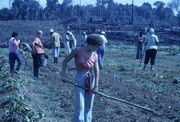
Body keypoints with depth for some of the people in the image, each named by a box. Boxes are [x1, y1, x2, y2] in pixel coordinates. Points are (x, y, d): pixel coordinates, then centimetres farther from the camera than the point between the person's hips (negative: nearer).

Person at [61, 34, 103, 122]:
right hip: (79, 79, -4)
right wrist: (63, 75, -7)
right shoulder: (78, 51, -13)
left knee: (89, 105, 12)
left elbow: (96, 71, -2)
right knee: (80, 106, -5)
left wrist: (96, 86, -9)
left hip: (90, 79, 4)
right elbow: (65, 61, -3)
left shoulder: (95, 56, -3)